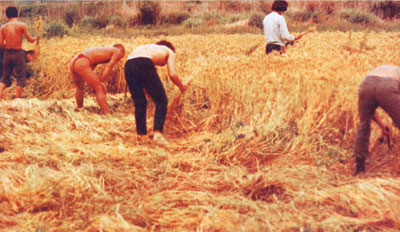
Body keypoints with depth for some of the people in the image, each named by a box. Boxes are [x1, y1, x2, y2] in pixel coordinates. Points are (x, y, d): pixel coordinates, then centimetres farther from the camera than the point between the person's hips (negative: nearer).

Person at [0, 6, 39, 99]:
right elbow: (30, 40, -4)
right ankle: (17, 100, 3)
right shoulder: (22, 25, -7)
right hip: (18, 53, -4)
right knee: (20, 78, 5)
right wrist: (36, 38, 17)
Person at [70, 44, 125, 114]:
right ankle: (106, 114, -18)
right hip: (82, 64, -9)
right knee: (100, 90, -8)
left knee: (80, 88, 31)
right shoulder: (118, 51, 13)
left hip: (73, 62, 9)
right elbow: (109, 67, -1)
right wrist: (100, 81, -4)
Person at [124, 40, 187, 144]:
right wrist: (181, 86, 29)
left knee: (139, 103, 18)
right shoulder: (170, 52, 28)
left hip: (128, 65, 6)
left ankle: (141, 134, 15)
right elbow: (172, 74, 11)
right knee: (161, 101, 4)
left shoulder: (148, 47, 41)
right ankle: (158, 133, -10)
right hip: (144, 64, -6)